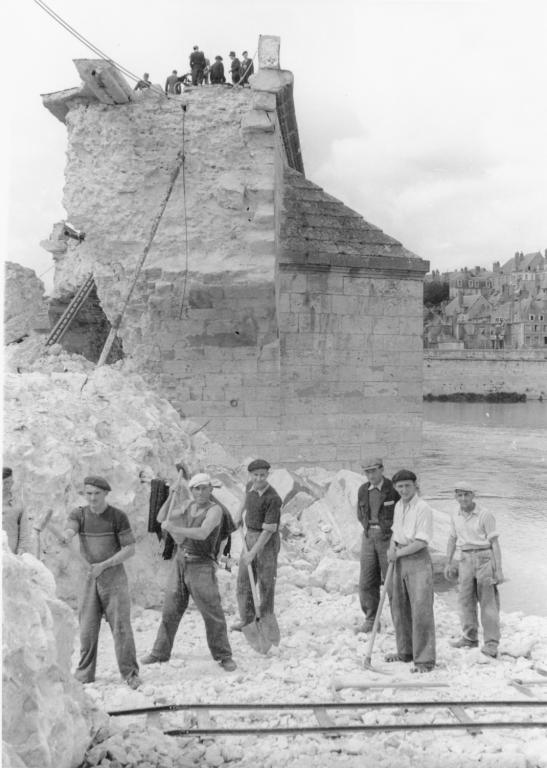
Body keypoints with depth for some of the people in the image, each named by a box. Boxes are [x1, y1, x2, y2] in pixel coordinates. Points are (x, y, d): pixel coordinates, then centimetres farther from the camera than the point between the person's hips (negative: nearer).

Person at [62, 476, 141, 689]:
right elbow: (69, 529, -22)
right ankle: (84, 673, 15)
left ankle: (130, 673, 2)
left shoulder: (118, 517, -7)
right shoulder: (79, 514, 0)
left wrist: (103, 565, -18)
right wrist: (66, 536, -48)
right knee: (87, 627, 3)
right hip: (90, 576, 3)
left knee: (121, 626, -5)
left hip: (114, 574, -3)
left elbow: (130, 549, -9)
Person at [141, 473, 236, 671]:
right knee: (170, 610, 11)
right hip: (180, 563, 6)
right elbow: (162, 519, 13)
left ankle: (223, 656, 11)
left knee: (212, 612, -3)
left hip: (202, 567, -6)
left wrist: (175, 528, -29)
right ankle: (160, 652, 24)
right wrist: (171, 496, 0)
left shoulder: (214, 510, -13)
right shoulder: (190, 506, 9)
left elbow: (203, 533, -30)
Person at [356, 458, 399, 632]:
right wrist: (369, 527, 9)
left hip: (389, 537, -5)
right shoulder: (363, 490, 8)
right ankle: (370, 620, 15)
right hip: (369, 537, 5)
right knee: (367, 581, 5)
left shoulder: (393, 489, -10)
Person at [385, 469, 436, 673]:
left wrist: (399, 553, -12)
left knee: (421, 610, -10)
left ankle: (424, 659, -6)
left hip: (418, 559, -8)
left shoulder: (423, 508, -15)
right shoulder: (399, 506, 10)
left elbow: (421, 542, -19)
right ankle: (405, 652, 28)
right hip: (400, 560, 8)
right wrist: (392, 547, 5)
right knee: (399, 608, 15)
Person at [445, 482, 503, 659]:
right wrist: (448, 563, 14)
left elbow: (495, 542, -9)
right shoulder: (455, 515, 7)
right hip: (465, 559, 5)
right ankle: (470, 638, 22)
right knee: (465, 600, 9)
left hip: (484, 558, -5)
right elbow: (452, 539, 17)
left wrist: (498, 569, -12)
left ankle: (491, 643, -3)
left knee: (488, 601, -5)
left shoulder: (485, 515, -10)